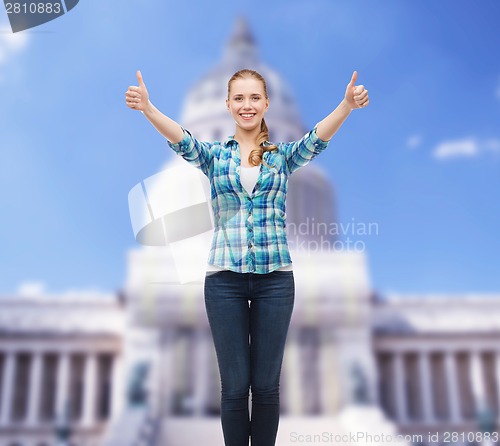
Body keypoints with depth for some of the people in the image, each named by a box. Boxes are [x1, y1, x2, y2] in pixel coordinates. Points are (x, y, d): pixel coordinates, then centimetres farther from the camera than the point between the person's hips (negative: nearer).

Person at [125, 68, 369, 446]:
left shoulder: (283, 155, 8)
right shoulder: (214, 155, 7)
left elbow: (318, 138, -11)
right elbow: (181, 139, -13)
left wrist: (347, 104, -31)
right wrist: (147, 108, -33)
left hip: (275, 278, 1)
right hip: (225, 279, 0)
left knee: (267, 383, 8)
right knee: (234, 384, 6)